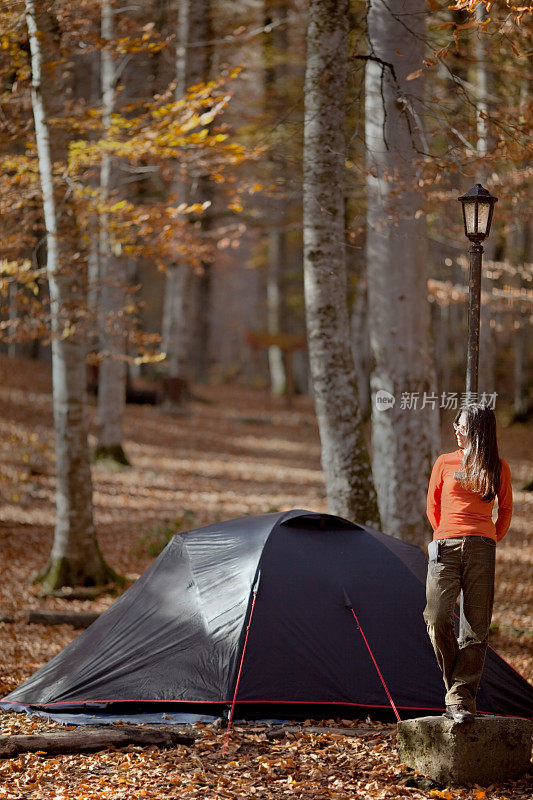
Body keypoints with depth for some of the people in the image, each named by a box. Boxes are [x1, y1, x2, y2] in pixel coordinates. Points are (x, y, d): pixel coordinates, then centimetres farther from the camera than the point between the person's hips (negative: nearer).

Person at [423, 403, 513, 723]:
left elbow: (506, 511, 18)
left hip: (482, 549, 0)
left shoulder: (499, 468, 10)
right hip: (445, 548, 0)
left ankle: (461, 697, -2)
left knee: (476, 625, -6)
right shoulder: (445, 463, 11)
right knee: (437, 618, -14)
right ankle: (457, 687, 5)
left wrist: (490, 541, 11)